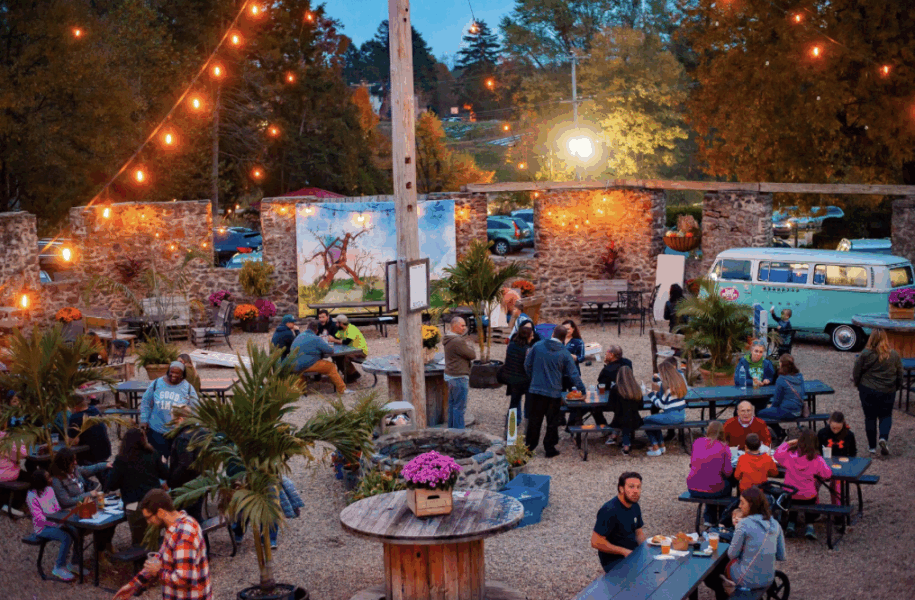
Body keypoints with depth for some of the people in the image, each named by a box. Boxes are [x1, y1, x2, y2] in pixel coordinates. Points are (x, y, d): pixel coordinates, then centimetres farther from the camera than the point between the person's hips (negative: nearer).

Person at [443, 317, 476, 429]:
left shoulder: (448, 340, 11)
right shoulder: (458, 341, -21)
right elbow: (472, 355, -14)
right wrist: (469, 346, 1)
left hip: (450, 376, 10)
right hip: (459, 378, -10)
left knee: (452, 404, 17)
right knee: (459, 406, -4)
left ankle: (451, 428, 24)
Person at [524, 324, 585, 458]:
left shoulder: (538, 346, -2)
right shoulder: (565, 353, -5)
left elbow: (527, 364, 5)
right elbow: (573, 374, -2)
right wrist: (582, 389, 10)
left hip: (536, 389, 2)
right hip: (554, 392, -2)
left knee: (534, 418, 12)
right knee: (552, 421, 9)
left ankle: (530, 445, 19)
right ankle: (549, 448, 13)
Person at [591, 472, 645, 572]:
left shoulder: (635, 507, 7)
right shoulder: (609, 511, -20)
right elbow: (596, 542, -21)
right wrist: (624, 552, -19)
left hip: (633, 554, 8)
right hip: (613, 561, -8)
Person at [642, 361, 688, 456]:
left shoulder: (666, 385, -18)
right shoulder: (680, 380, 7)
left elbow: (661, 404, -13)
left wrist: (652, 396, 1)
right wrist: (658, 394, 19)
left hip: (671, 417, -9)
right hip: (682, 415, 9)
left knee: (647, 420, 7)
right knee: (655, 418, 28)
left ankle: (656, 448, 8)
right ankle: (661, 445, 28)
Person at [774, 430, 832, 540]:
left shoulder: (789, 455, -14)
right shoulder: (816, 459, -16)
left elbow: (777, 454, 6)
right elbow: (827, 474, -8)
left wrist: (788, 443, 12)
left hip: (789, 495, 1)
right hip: (808, 497, -1)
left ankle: (791, 523, 20)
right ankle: (809, 526, 16)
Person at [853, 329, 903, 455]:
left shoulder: (865, 355, -11)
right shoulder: (894, 355, -5)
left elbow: (856, 373, -3)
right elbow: (900, 374, 5)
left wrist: (858, 385, 14)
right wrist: (898, 387, 20)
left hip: (868, 391, -1)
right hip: (888, 391, 1)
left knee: (870, 417, 10)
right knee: (886, 416, 15)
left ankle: (872, 446, 14)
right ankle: (883, 438, -10)